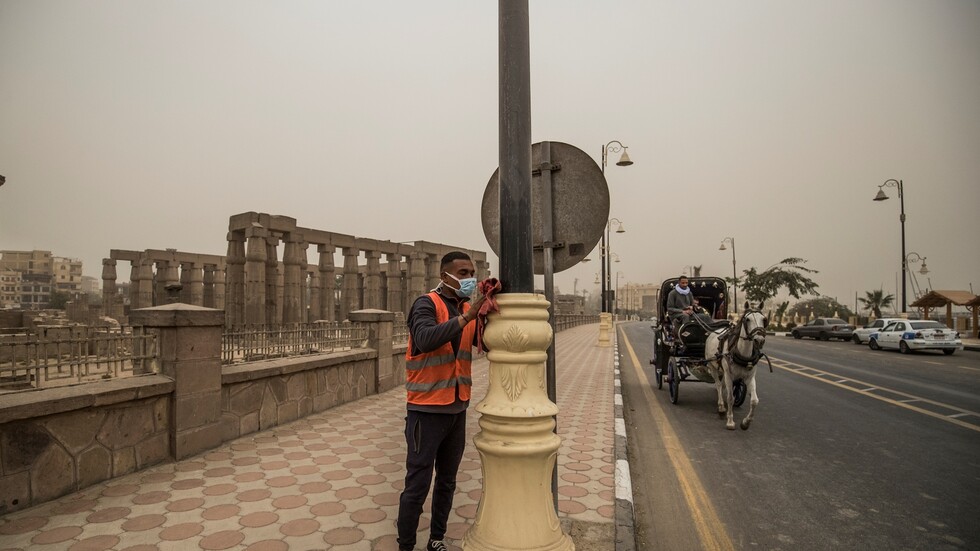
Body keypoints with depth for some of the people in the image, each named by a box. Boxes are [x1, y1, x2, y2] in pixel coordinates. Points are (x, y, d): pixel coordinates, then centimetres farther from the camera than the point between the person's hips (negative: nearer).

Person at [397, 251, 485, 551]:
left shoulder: (468, 309, 6)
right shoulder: (426, 304, -13)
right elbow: (425, 340, -32)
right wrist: (465, 317, -35)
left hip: (457, 409, 6)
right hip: (426, 410, -6)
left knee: (447, 481, 17)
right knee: (417, 485, 2)